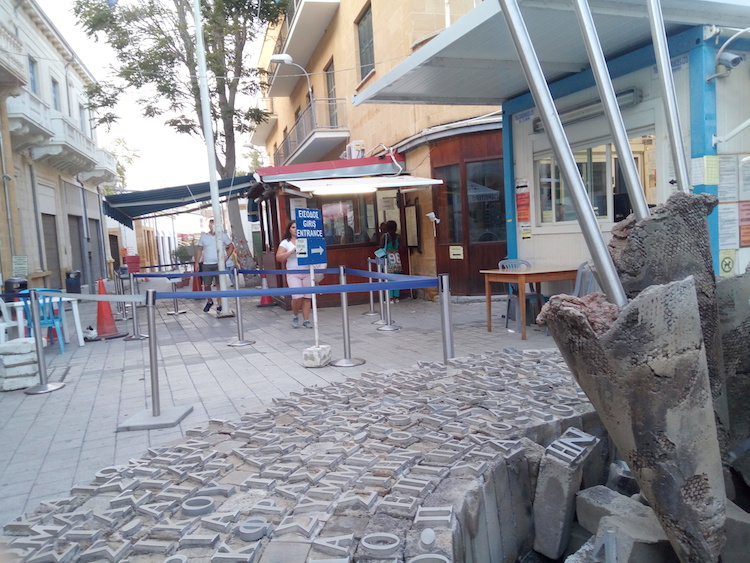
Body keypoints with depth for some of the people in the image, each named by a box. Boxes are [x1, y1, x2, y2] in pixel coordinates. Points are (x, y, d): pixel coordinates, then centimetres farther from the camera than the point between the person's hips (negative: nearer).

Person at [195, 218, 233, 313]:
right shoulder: (203, 236, 8)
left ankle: (220, 305, 4)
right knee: (206, 285, 2)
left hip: (219, 264, -2)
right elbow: (199, 250, 12)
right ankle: (209, 301, 25)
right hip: (206, 265, 2)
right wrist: (197, 263, 6)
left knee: (220, 284, -2)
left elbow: (231, 246, 7)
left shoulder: (222, 235, 4)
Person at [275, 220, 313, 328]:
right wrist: (292, 252, -12)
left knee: (307, 297, -1)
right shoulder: (285, 243, 6)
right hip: (293, 273, -2)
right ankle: (295, 316, 12)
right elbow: (278, 258, -2)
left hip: (307, 272, 2)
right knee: (297, 297, -14)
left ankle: (306, 320, 10)